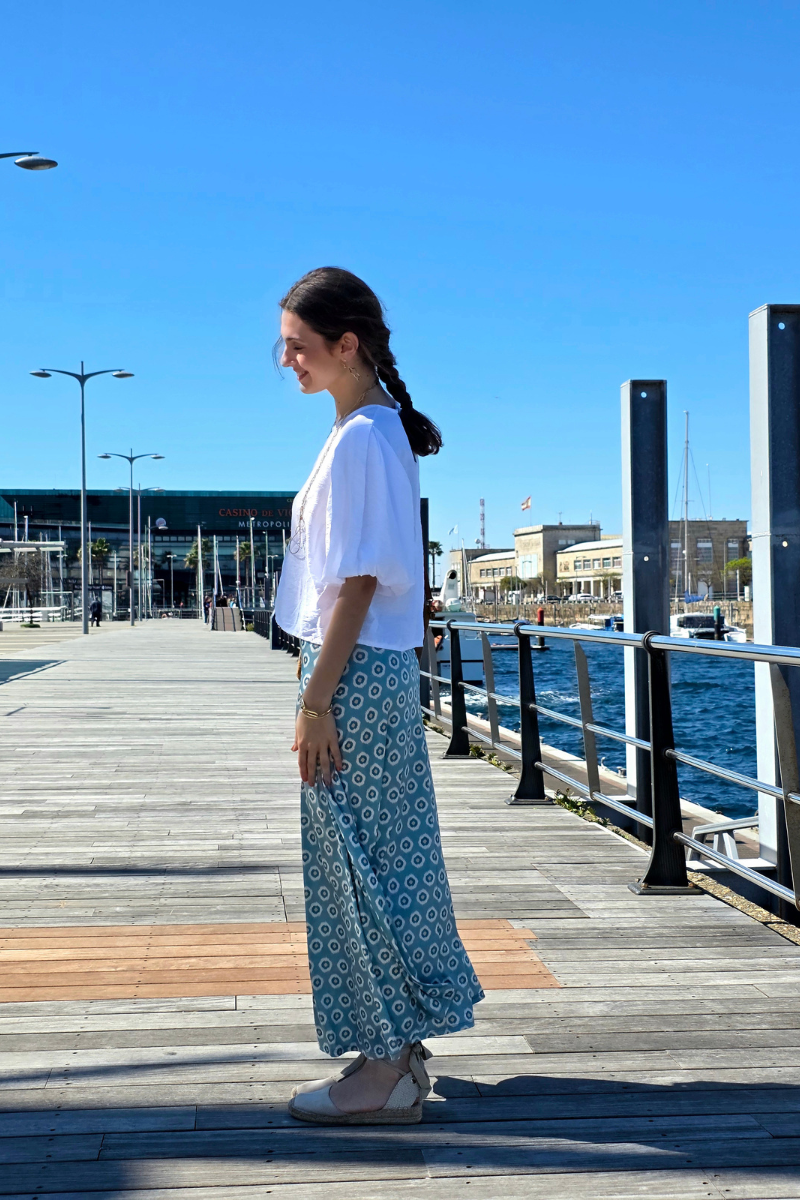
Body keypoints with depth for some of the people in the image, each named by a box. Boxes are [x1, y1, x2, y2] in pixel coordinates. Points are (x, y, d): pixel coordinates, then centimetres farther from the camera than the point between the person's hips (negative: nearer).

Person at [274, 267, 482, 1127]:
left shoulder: (359, 441, -15)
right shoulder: (379, 430, 14)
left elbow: (357, 583, -19)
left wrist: (316, 702, -18)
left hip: (356, 674, -10)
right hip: (373, 669, 10)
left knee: (360, 866, -2)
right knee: (379, 862, 15)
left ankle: (386, 1072, 8)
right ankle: (395, 1052, 26)